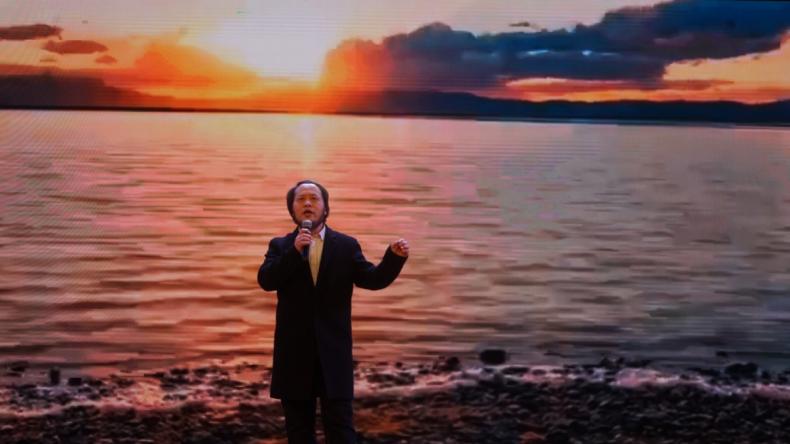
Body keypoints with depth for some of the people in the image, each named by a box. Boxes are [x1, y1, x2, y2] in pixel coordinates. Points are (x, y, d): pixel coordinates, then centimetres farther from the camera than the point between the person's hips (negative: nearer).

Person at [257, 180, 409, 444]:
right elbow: (266, 281, -10)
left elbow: (373, 279, -5)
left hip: (333, 350, -1)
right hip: (294, 351, 1)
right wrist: (294, 250, -21)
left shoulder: (346, 245, 6)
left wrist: (394, 257, -23)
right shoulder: (280, 246, 6)